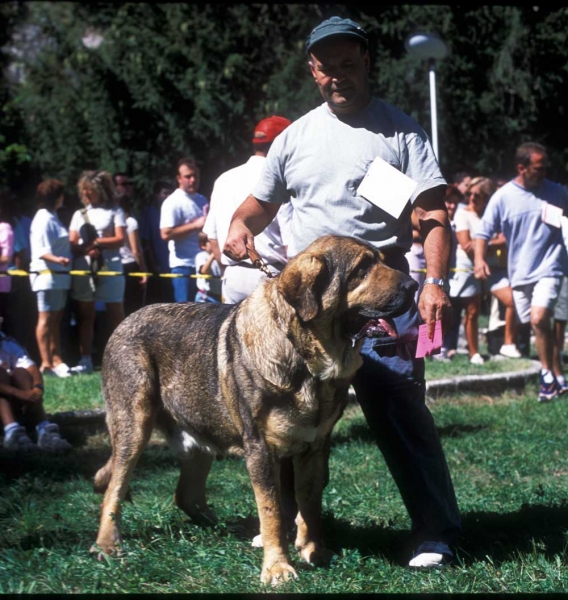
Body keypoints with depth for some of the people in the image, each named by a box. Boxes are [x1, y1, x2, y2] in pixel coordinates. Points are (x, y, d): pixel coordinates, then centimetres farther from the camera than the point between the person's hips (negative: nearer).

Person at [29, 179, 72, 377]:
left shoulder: (52, 217, 17)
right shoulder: (43, 219, -14)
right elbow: (41, 251, -22)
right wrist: (57, 259, -39)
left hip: (59, 275, 10)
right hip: (46, 274, -10)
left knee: (56, 319, 13)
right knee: (46, 318, -8)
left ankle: (56, 359, 18)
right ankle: (46, 363, -8)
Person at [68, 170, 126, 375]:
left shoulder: (114, 211, 5)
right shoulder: (79, 214, 16)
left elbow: (120, 239, -4)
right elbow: (72, 244, 8)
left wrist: (96, 243, -10)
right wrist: (86, 249, -12)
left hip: (110, 268, -4)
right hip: (83, 268, 4)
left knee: (116, 314, -2)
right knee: (85, 315, 3)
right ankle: (85, 360, 3)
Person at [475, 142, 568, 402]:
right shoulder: (503, 196, -3)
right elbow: (484, 232, -1)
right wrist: (479, 259, -15)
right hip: (520, 272, 2)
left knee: (539, 319, -21)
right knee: (534, 325, 10)